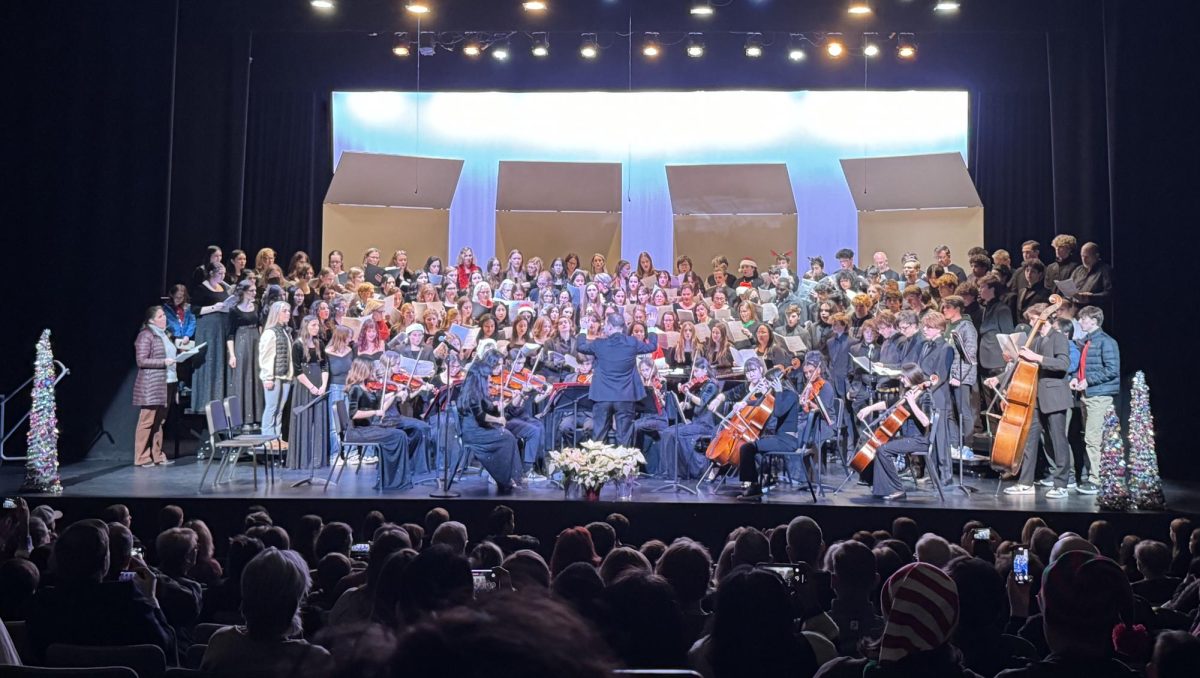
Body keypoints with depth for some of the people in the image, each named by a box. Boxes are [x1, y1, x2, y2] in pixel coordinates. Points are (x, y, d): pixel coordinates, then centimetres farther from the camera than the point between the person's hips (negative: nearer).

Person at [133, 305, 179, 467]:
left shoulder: (165, 334, 18)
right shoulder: (146, 335, -7)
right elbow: (141, 361, -13)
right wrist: (163, 362, -17)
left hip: (167, 383, 7)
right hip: (151, 385, -7)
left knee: (160, 421, 9)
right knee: (147, 421, -4)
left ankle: (157, 455, 14)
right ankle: (142, 458, 2)